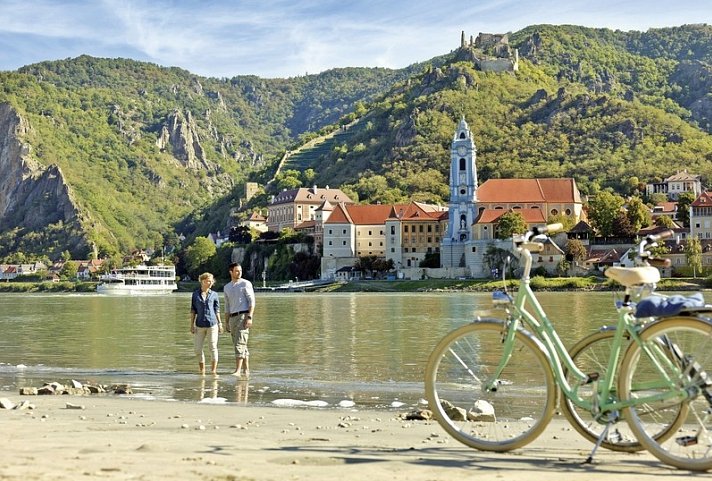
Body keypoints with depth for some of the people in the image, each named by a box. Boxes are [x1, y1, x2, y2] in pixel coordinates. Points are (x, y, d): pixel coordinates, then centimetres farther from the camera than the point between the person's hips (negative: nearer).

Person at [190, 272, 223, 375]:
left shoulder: (214, 295, 4)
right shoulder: (195, 294, 4)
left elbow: (217, 310, 9)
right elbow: (193, 310, 7)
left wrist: (220, 323, 6)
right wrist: (192, 325, 3)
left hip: (212, 324, -1)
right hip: (200, 325, 1)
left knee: (213, 347, -4)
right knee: (198, 349, 4)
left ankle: (213, 371, 2)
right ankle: (202, 371, 17)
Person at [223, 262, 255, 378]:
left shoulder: (246, 284, -1)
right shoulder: (227, 287, 15)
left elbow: (252, 301, -7)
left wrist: (249, 317, -17)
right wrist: (227, 323, 15)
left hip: (243, 316, -6)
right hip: (232, 317, 6)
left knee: (240, 343, -15)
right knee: (240, 346, 9)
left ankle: (238, 370, -18)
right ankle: (246, 370, 15)